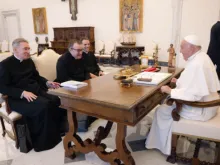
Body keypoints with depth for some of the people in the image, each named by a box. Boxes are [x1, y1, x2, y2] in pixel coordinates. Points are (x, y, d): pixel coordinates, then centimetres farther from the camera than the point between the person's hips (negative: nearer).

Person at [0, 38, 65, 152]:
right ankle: (43, 140, -14)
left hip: (36, 91, 6)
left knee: (55, 101, -23)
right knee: (43, 106, -32)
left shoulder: (29, 61, 15)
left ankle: (54, 132, -6)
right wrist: (23, 93, -24)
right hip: (17, 97, -6)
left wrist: (47, 83, 2)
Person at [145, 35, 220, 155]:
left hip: (199, 109, -10)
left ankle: (163, 145, 22)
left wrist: (170, 91, -22)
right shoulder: (201, 57, 5)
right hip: (205, 103, 10)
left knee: (161, 111, 1)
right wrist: (180, 81, 6)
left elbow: (193, 94, -32)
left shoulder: (197, 64, -28)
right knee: (169, 102, 21)